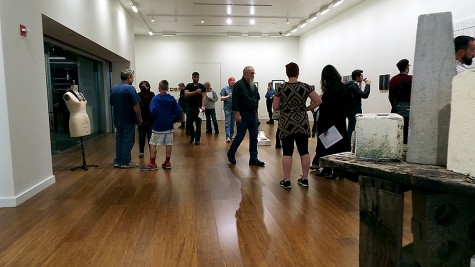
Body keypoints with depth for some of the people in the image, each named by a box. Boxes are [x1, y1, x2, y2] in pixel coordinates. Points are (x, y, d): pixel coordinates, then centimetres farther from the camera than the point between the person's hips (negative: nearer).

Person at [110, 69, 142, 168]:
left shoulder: (114, 88, 9)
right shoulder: (130, 88, -14)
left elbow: (112, 104, 16)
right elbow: (135, 106, -18)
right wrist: (139, 118, -8)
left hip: (117, 119, 7)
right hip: (128, 120, -7)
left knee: (119, 140, 13)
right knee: (128, 141, 1)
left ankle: (117, 161, 17)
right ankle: (126, 162, 5)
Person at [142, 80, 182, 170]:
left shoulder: (156, 98, -8)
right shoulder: (172, 99, 2)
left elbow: (153, 110, -21)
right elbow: (179, 111, -4)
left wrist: (155, 118, -4)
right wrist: (174, 120, 6)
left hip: (158, 126, -3)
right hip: (169, 126, 4)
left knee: (153, 144, 5)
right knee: (168, 144, 10)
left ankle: (152, 164, 5)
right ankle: (167, 162, 16)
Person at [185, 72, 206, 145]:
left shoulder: (202, 86, 1)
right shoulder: (189, 86, 4)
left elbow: (204, 97, -8)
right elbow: (186, 94, -12)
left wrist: (203, 106, -23)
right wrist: (196, 92, -23)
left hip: (198, 108, -1)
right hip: (190, 107, 2)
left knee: (198, 124, 1)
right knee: (188, 124, 2)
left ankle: (197, 139, 10)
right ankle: (192, 135, 26)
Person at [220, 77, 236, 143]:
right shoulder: (224, 89, 1)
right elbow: (222, 98, -4)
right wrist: (228, 96, -19)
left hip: (234, 109, 4)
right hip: (227, 109, -3)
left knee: (233, 123, 10)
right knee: (227, 123, -7)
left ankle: (232, 135, 19)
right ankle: (227, 137, -11)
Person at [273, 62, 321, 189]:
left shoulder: (281, 88, -5)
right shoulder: (305, 87, -1)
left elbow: (275, 107, -3)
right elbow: (318, 101, -4)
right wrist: (307, 108, 8)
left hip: (286, 124, -2)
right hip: (302, 123, 2)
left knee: (287, 152, 1)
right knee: (304, 151, 8)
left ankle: (286, 181, 5)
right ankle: (304, 179, 15)